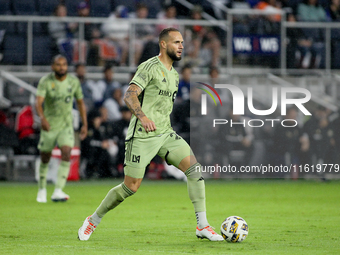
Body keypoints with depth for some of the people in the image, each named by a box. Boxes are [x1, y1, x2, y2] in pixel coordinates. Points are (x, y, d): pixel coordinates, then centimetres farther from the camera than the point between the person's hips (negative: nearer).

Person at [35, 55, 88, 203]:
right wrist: (42, 118, -45)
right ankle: (42, 190, 30)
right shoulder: (45, 81, -13)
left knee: (66, 153, -20)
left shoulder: (73, 82, -3)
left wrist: (85, 124, 7)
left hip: (66, 126, 1)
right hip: (49, 126, -1)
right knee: (45, 158, 7)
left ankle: (58, 191, -25)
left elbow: (80, 102, 9)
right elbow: (38, 102, -26)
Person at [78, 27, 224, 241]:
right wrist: (142, 116, -31)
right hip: (142, 136, -7)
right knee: (131, 187, -6)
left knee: (195, 168, -10)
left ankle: (202, 226, -8)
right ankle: (93, 220, 15)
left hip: (165, 134, 7)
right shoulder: (150, 67, -8)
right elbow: (130, 96, -18)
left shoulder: (174, 75, 18)